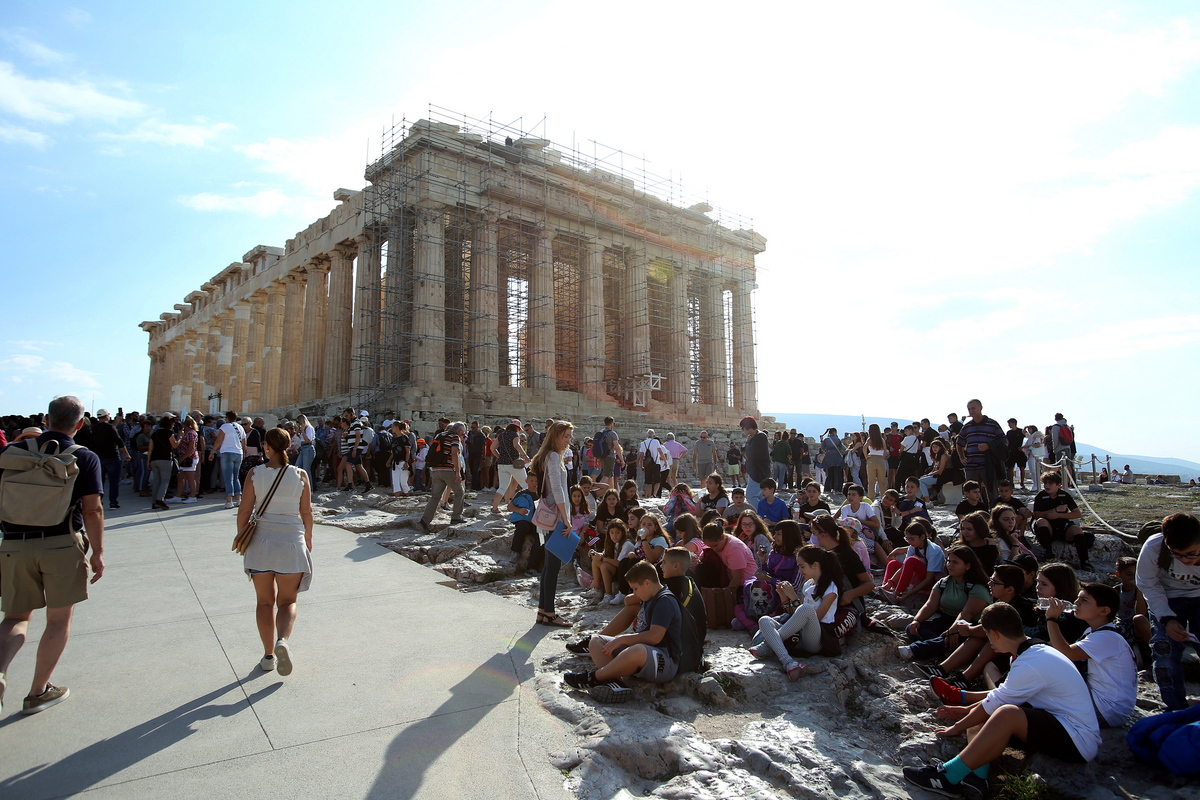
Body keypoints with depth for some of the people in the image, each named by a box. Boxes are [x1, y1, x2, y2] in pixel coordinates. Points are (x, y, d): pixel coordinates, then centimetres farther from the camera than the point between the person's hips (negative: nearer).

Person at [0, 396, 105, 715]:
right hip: (62, 545, -3)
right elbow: (93, 510, -8)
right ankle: (38, 692, 22)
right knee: (59, 620, 12)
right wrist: (97, 552, 0)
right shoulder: (85, 458, -5)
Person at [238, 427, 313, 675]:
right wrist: (308, 539, 16)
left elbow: (245, 510, -2)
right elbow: (307, 511, 1)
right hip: (291, 542, 0)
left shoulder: (255, 473, -4)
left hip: (261, 541, 1)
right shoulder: (300, 475, -3)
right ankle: (283, 640, -14)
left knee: (265, 601, 14)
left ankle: (268, 655, 17)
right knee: (287, 601, 11)